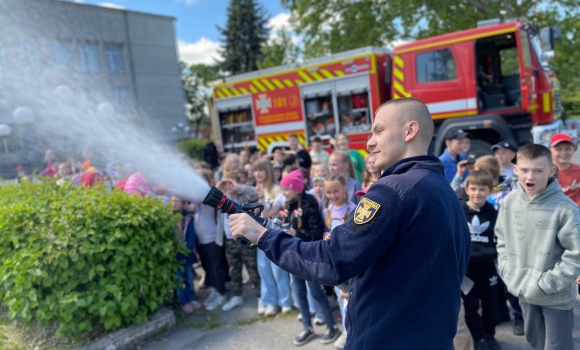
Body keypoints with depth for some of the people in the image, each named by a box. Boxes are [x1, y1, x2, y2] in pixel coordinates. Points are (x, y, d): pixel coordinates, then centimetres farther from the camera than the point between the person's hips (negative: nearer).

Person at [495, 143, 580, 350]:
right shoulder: (509, 201, -6)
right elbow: (502, 239, 7)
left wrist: (545, 284, -18)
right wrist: (509, 273, -2)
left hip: (556, 297, -5)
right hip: (524, 292, 5)